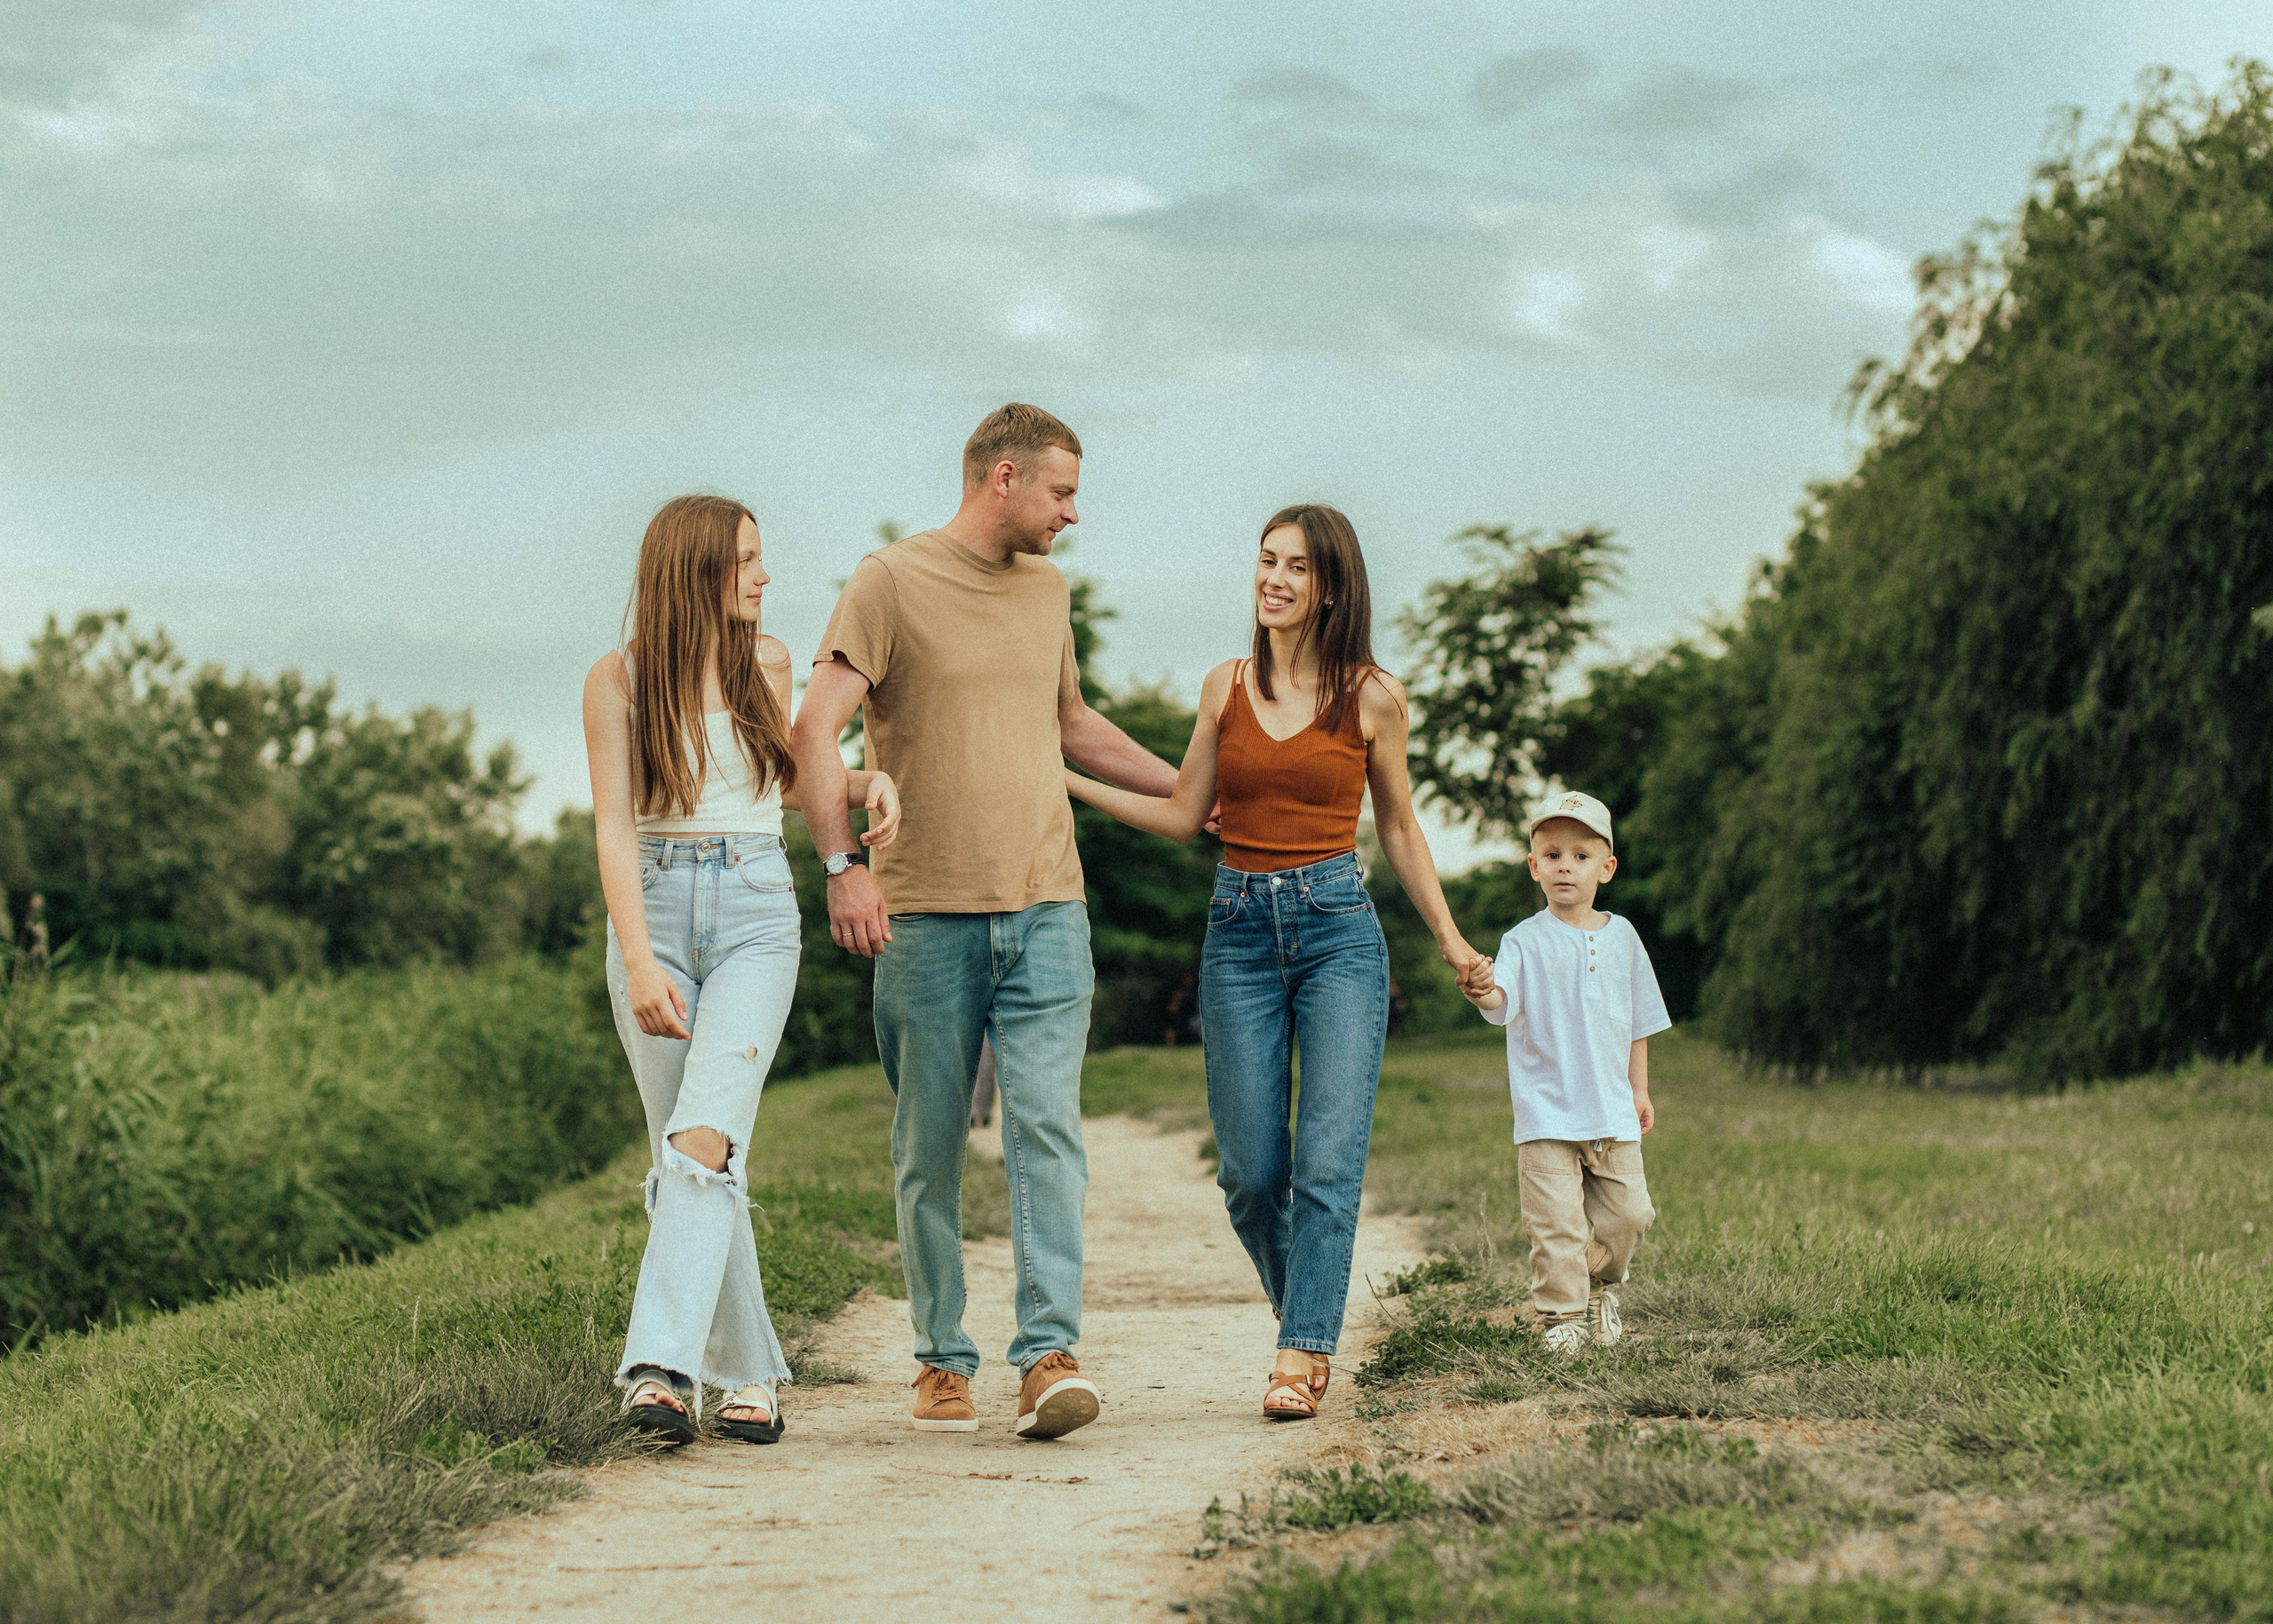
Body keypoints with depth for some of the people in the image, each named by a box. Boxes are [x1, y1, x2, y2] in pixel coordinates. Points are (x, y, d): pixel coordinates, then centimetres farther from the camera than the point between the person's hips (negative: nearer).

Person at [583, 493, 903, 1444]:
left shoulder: (765, 663, 10)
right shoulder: (619, 679, 0)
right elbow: (614, 829, -7)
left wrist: (869, 782, 9)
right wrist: (640, 963, -17)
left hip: (755, 912, 1)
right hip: (655, 910, 0)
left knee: (704, 1140, -19)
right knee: (684, 1159, 2)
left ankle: (660, 1369, -27)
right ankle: (749, 1373, 14)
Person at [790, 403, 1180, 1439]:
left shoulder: (1047, 589, 17)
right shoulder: (893, 583, -2)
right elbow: (816, 724, -11)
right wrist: (842, 861, -22)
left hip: (1046, 907, 4)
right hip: (926, 915, -4)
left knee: (1046, 1127, -10)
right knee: (930, 1149, 3)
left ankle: (1050, 1354, -13)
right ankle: (941, 1361, 14)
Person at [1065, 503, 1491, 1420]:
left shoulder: (1373, 698, 3)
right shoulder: (1225, 688, 8)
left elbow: (1398, 827, 12)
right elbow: (1182, 817, 11)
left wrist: (1448, 939, 9)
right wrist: (1064, 779, 5)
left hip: (1340, 929, -2)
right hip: (1240, 929, 2)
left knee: (1328, 1160, -11)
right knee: (1250, 1171, 0)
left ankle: (1302, 1355, -8)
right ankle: (1303, 1305, 25)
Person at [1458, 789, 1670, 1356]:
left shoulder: (1621, 938, 7)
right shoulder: (1525, 941, -4)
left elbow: (1638, 1022, 16)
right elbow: (1505, 1003, -21)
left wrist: (1639, 1089, 15)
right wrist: (1485, 993, -43)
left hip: (1613, 1112, 4)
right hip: (1546, 1112, -4)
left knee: (1628, 1212, 7)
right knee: (1557, 1222, -7)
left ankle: (1599, 1285, 33)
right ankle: (1562, 1314, 7)